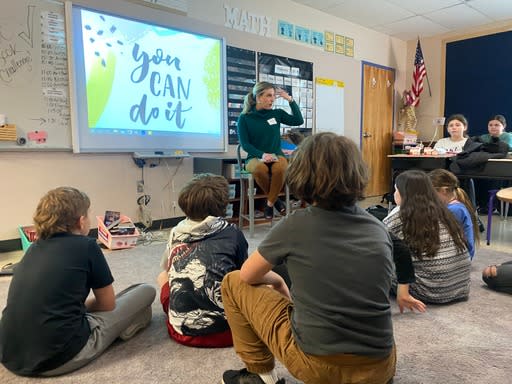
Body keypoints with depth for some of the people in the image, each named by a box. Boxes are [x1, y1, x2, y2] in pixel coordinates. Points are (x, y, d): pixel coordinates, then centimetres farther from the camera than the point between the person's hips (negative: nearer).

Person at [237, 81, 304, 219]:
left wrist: (290, 99, 1)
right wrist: (262, 155, -21)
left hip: (276, 156, 1)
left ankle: (270, 203, -14)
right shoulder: (244, 118, 1)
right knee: (259, 169, -38)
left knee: (280, 168, -36)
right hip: (255, 157, -1)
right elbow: (245, 144, -5)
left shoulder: (277, 113, 9)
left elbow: (298, 120, 4)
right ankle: (275, 199, -9)